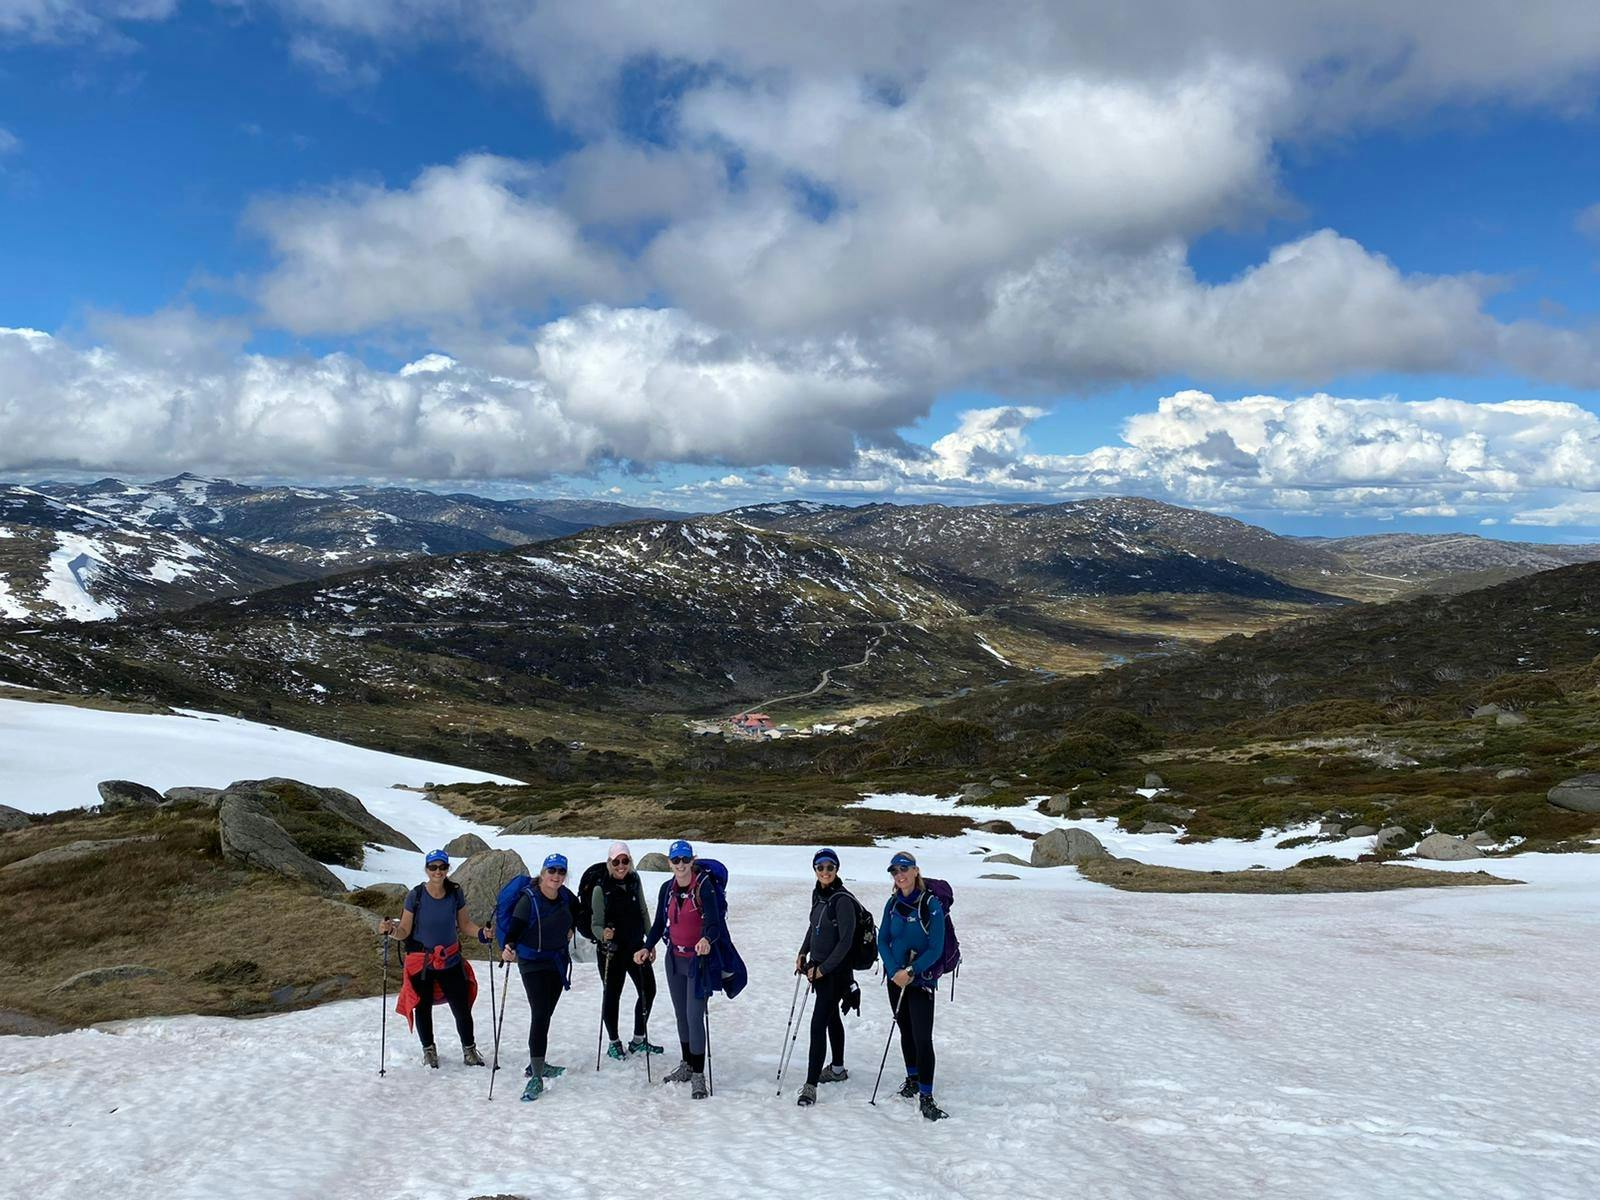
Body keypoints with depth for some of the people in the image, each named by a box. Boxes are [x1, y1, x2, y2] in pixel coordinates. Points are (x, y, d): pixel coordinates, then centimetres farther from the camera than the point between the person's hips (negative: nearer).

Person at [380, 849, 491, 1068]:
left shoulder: (455, 893, -6)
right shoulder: (415, 895, -13)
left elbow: (464, 924, 4)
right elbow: (404, 931, -9)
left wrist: (481, 932, -15)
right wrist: (390, 930, -29)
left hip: (451, 960, 1)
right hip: (420, 961, -1)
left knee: (462, 1009, 0)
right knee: (423, 1008, 11)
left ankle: (469, 1049, 23)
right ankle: (429, 1050, 35)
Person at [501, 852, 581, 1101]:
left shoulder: (565, 896, -2)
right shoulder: (529, 899, -19)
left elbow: (576, 910, 22)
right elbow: (514, 928, -25)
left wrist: (570, 928, 12)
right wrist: (508, 947, -42)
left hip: (559, 961, 6)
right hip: (533, 963, -6)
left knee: (546, 1014, 14)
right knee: (540, 1015, -15)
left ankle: (537, 1064, 29)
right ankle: (536, 1077, -14)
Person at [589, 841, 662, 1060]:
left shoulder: (635, 882, 2)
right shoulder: (601, 889, -12)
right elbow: (596, 924, -11)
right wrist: (603, 934, -32)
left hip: (636, 946, 5)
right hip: (611, 950, -5)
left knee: (648, 990, 9)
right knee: (612, 995, 6)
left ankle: (639, 1040, 26)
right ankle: (614, 1042, 23)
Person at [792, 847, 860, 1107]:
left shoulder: (843, 900, -20)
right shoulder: (818, 893, 5)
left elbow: (846, 941, -21)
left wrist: (823, 968, -18)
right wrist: (803, 952, 12)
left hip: (835, 970, -8)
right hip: (819, 967, 8)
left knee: (818, 1023, -12)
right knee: (832, 1017, 22)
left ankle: (811, 1085, -12)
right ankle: (837, 1068, 38)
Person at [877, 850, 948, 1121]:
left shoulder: (931, 905, -13)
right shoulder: (893, 904, 2)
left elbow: (935, 949, -14)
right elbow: (883, 941, 3)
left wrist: (911, 972, -19)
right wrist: (894, 971, -11)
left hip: (922, 979, -5)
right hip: (895, 978, 5)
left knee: (923, 1037, -10)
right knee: (905, 1031, 17)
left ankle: (926, 1098, -6)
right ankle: (912, 1079, 34)